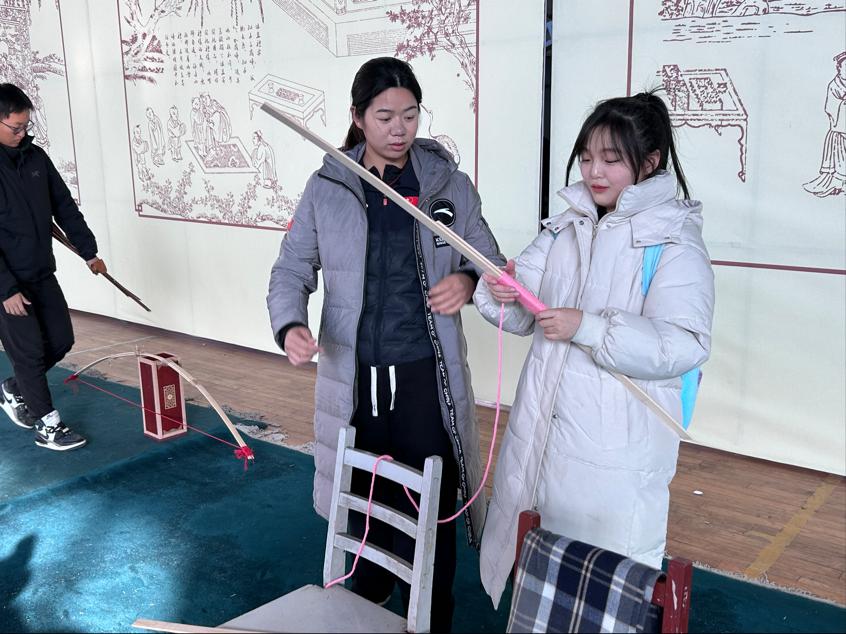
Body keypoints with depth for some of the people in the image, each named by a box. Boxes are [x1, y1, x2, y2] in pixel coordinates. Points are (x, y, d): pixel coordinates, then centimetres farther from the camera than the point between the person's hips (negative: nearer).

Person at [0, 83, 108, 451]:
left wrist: (88, 251, 11)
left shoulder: (35, 157, 3)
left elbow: (64, 206, 12)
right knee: (30, 351, 0)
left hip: (42, 274, 7)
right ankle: (47, 427, 14)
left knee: (61, 341, 11)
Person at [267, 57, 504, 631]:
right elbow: (292, 270, 2)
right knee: (365, 501, 18)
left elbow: (491, 261, 4)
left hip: (426, 377, -1)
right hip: (354, 378, 2)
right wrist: (290, 325, -19)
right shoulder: (326, 189, 1)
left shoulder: (450, 184, 0)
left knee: (429, 512, 4)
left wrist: (469, 280, -20)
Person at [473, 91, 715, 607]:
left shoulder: (675, 242, -11)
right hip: (542, 428, 6)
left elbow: (683, 346, -21)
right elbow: (524, 315, 6)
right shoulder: (567, 226, 8)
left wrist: (586, 328, -27)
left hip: (614, 447, -6)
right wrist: (500, 293, -16)